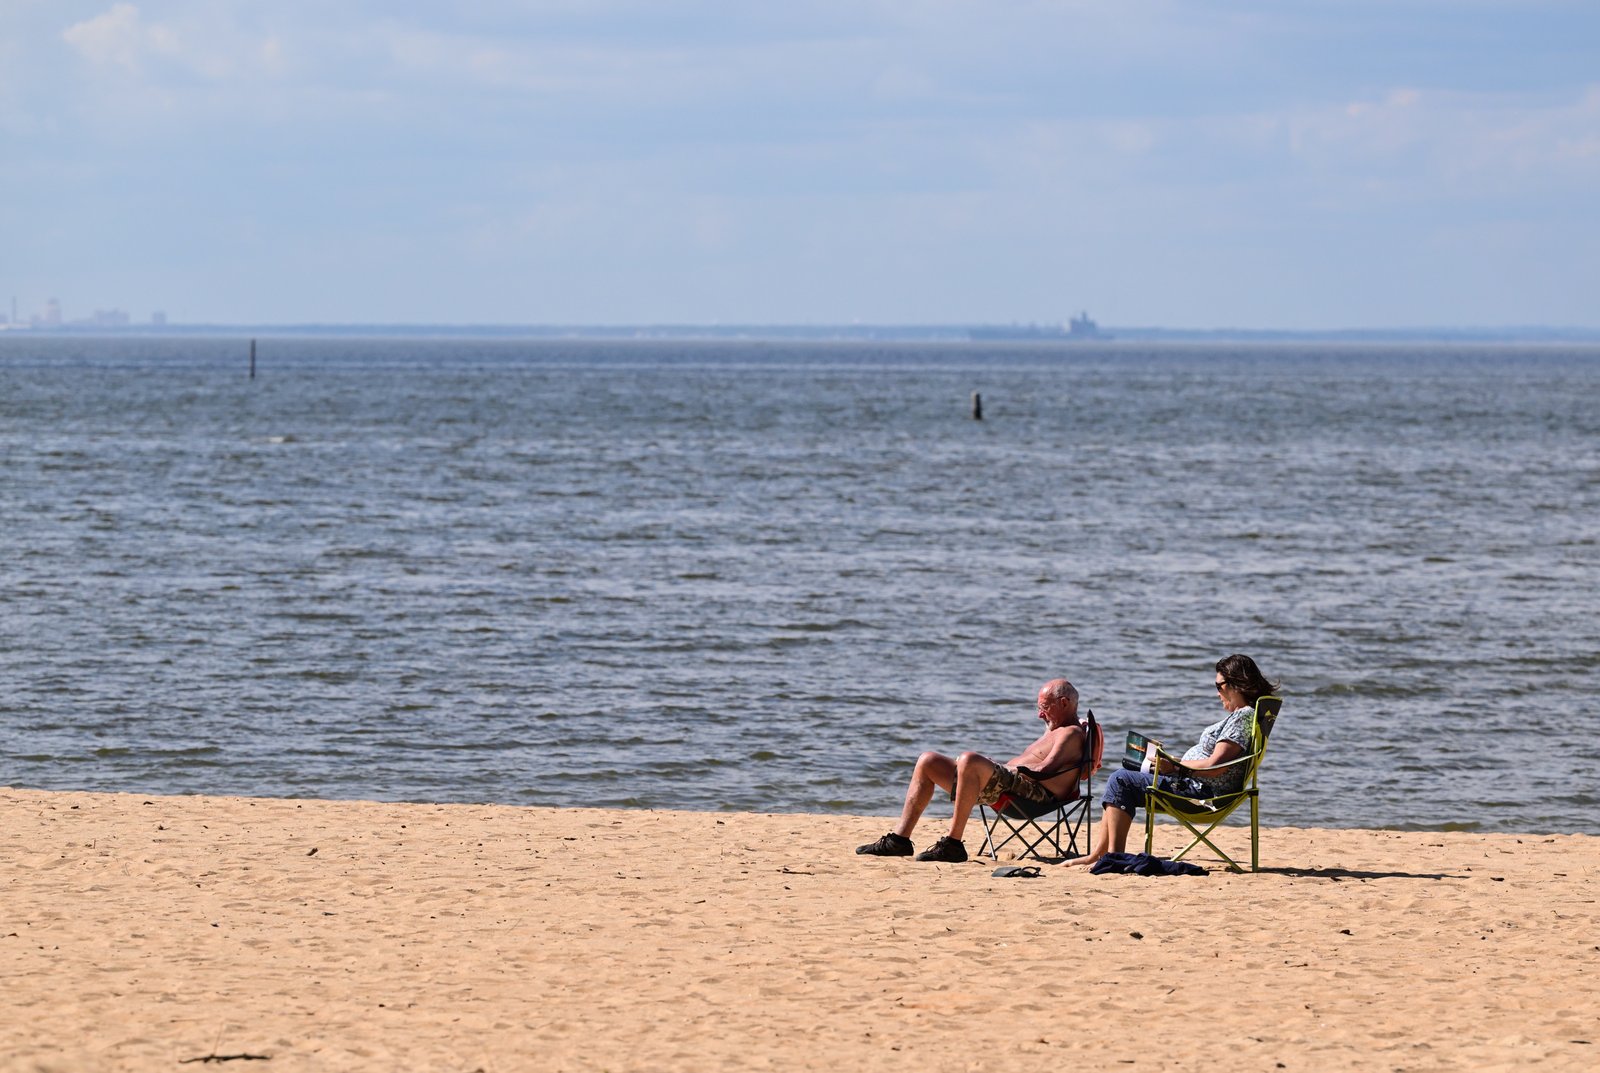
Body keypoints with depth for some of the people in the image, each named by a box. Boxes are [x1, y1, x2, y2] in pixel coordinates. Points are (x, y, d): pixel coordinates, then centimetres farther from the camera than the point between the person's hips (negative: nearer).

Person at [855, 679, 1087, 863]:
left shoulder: (1071, 734, -2)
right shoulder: (1055, 731, 32)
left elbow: (1046, 770, -17)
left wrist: (1014, 768, -10)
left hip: (1027, 792, -11)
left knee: (969, 761, -38)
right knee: (928, 762, 11)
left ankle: (953, 844, -35)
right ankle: (899, 839, 1)